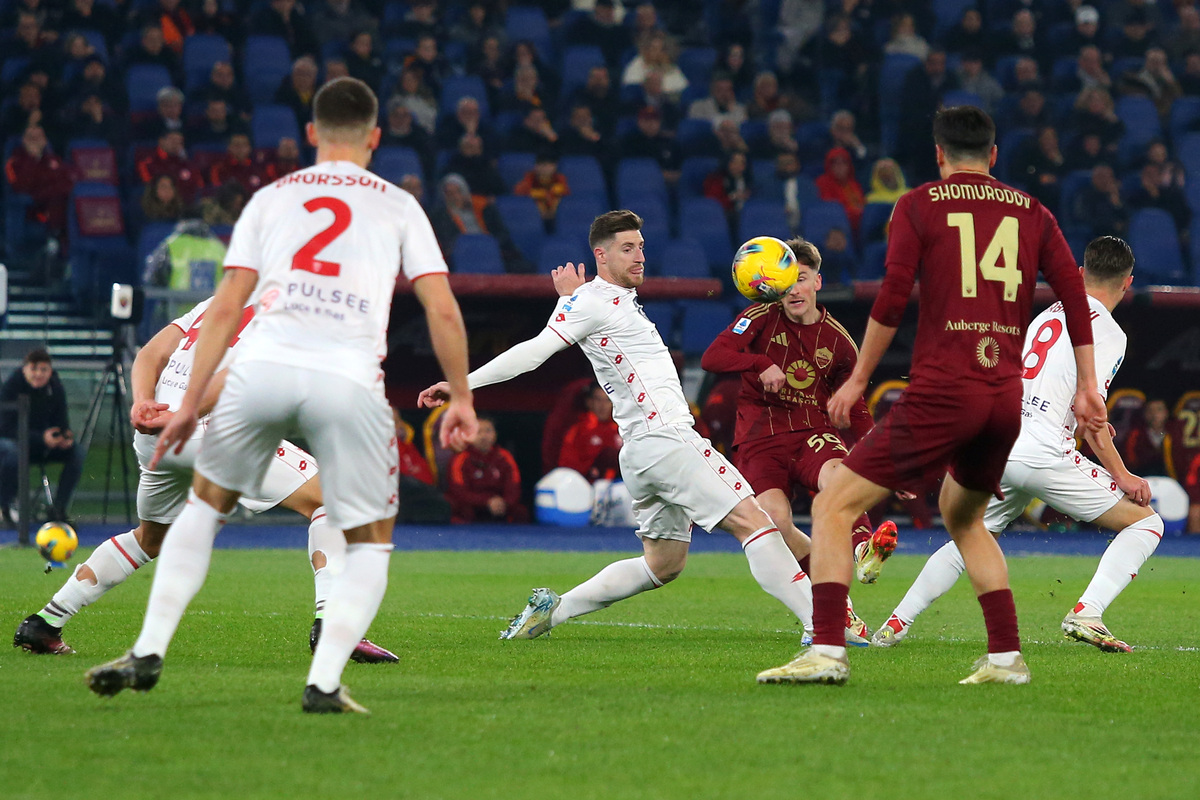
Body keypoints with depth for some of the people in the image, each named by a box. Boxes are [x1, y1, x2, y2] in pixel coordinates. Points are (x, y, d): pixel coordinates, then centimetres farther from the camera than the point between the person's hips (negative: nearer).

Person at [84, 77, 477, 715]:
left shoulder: (270, 199, 19)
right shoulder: (398, 206, 17)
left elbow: (225, 308, 12)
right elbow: (443, 311, 8)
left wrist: (189, 403, 12)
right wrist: (461, 398, 17)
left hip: (263, 369, 2)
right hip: (349, 380, -2)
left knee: (204, 505, 24)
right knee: (370, 544, 13)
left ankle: (148, 653, 17)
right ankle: (324, 682, -4)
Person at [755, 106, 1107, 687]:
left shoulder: (918, 206, 4)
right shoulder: (1031, 213, 15)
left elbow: (893, 297, -6)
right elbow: (1074, 294, 10)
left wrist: (858, 379, 0)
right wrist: (1086, 387, 15)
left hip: (941, 393, -5)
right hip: (1007, 395, 5)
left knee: (833, 508, 0)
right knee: (964, 518, 29)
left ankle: (826, 650, -16)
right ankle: (1006, 656, 19)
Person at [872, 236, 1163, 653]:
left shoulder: (1046, 317, 21)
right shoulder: (1108, 332, -2)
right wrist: (1122, 476, -7)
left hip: (999, 447, 7)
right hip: (1045, 454, -7)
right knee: (1145, 522, 3)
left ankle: (896, 623, 20)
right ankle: (1086, 614, -15)